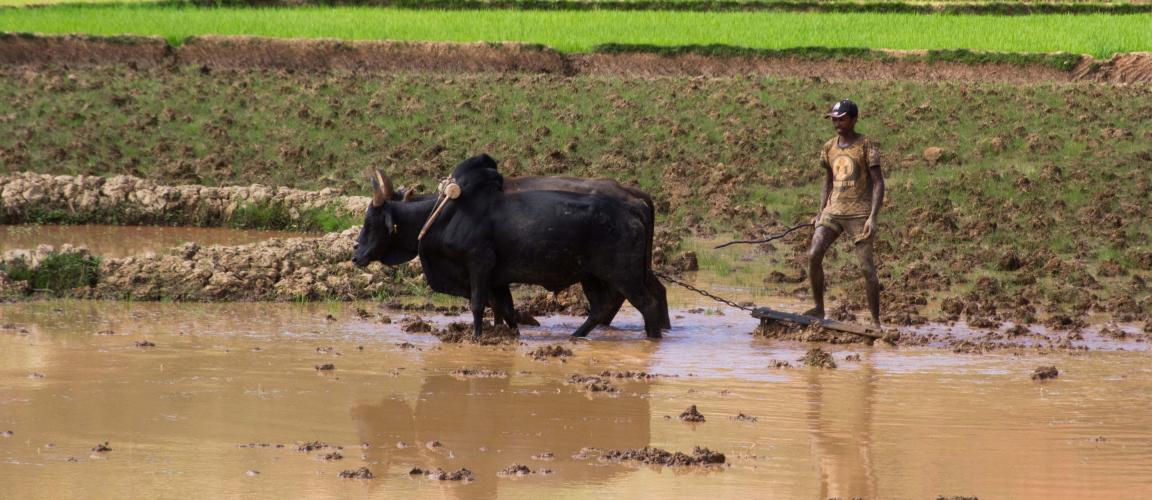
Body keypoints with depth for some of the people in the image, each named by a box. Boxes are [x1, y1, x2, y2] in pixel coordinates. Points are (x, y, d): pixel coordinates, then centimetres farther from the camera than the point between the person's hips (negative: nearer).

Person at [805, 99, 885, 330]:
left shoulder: (866, 146, -5)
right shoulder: (829, 147, 11)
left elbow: (878, 183, -7)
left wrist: (873, 217, -16)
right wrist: (821, 213, 12)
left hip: (859, 212, -5)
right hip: (833, 210, 5)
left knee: (866, 266, -6)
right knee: (814, 254, -13)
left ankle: (876, 321, 1)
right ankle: (818, 308, 0)